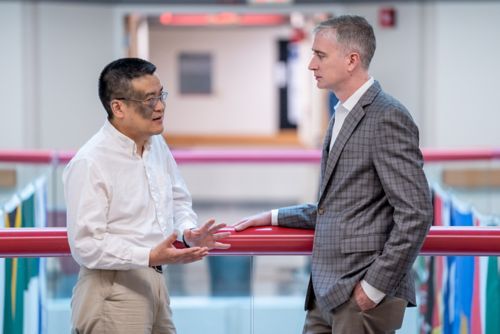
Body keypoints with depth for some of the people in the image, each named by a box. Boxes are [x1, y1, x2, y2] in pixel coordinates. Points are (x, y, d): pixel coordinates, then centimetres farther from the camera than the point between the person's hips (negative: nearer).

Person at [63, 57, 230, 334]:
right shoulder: (89, 163, -18)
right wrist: (150, 256, -28)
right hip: (114, 291, -8)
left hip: (154, 283, 8)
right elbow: (86, 244, -21)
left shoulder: (157, 144, 8)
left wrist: (188, 231, -1)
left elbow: (178, 199, 21)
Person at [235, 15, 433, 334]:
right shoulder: (343, 116, 16)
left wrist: (375, 287, -16)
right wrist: (274, 217, 17)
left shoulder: (388, 117, -13)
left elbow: (416, 215, -17)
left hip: (363, 295, -9)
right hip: (329, 290, 9)